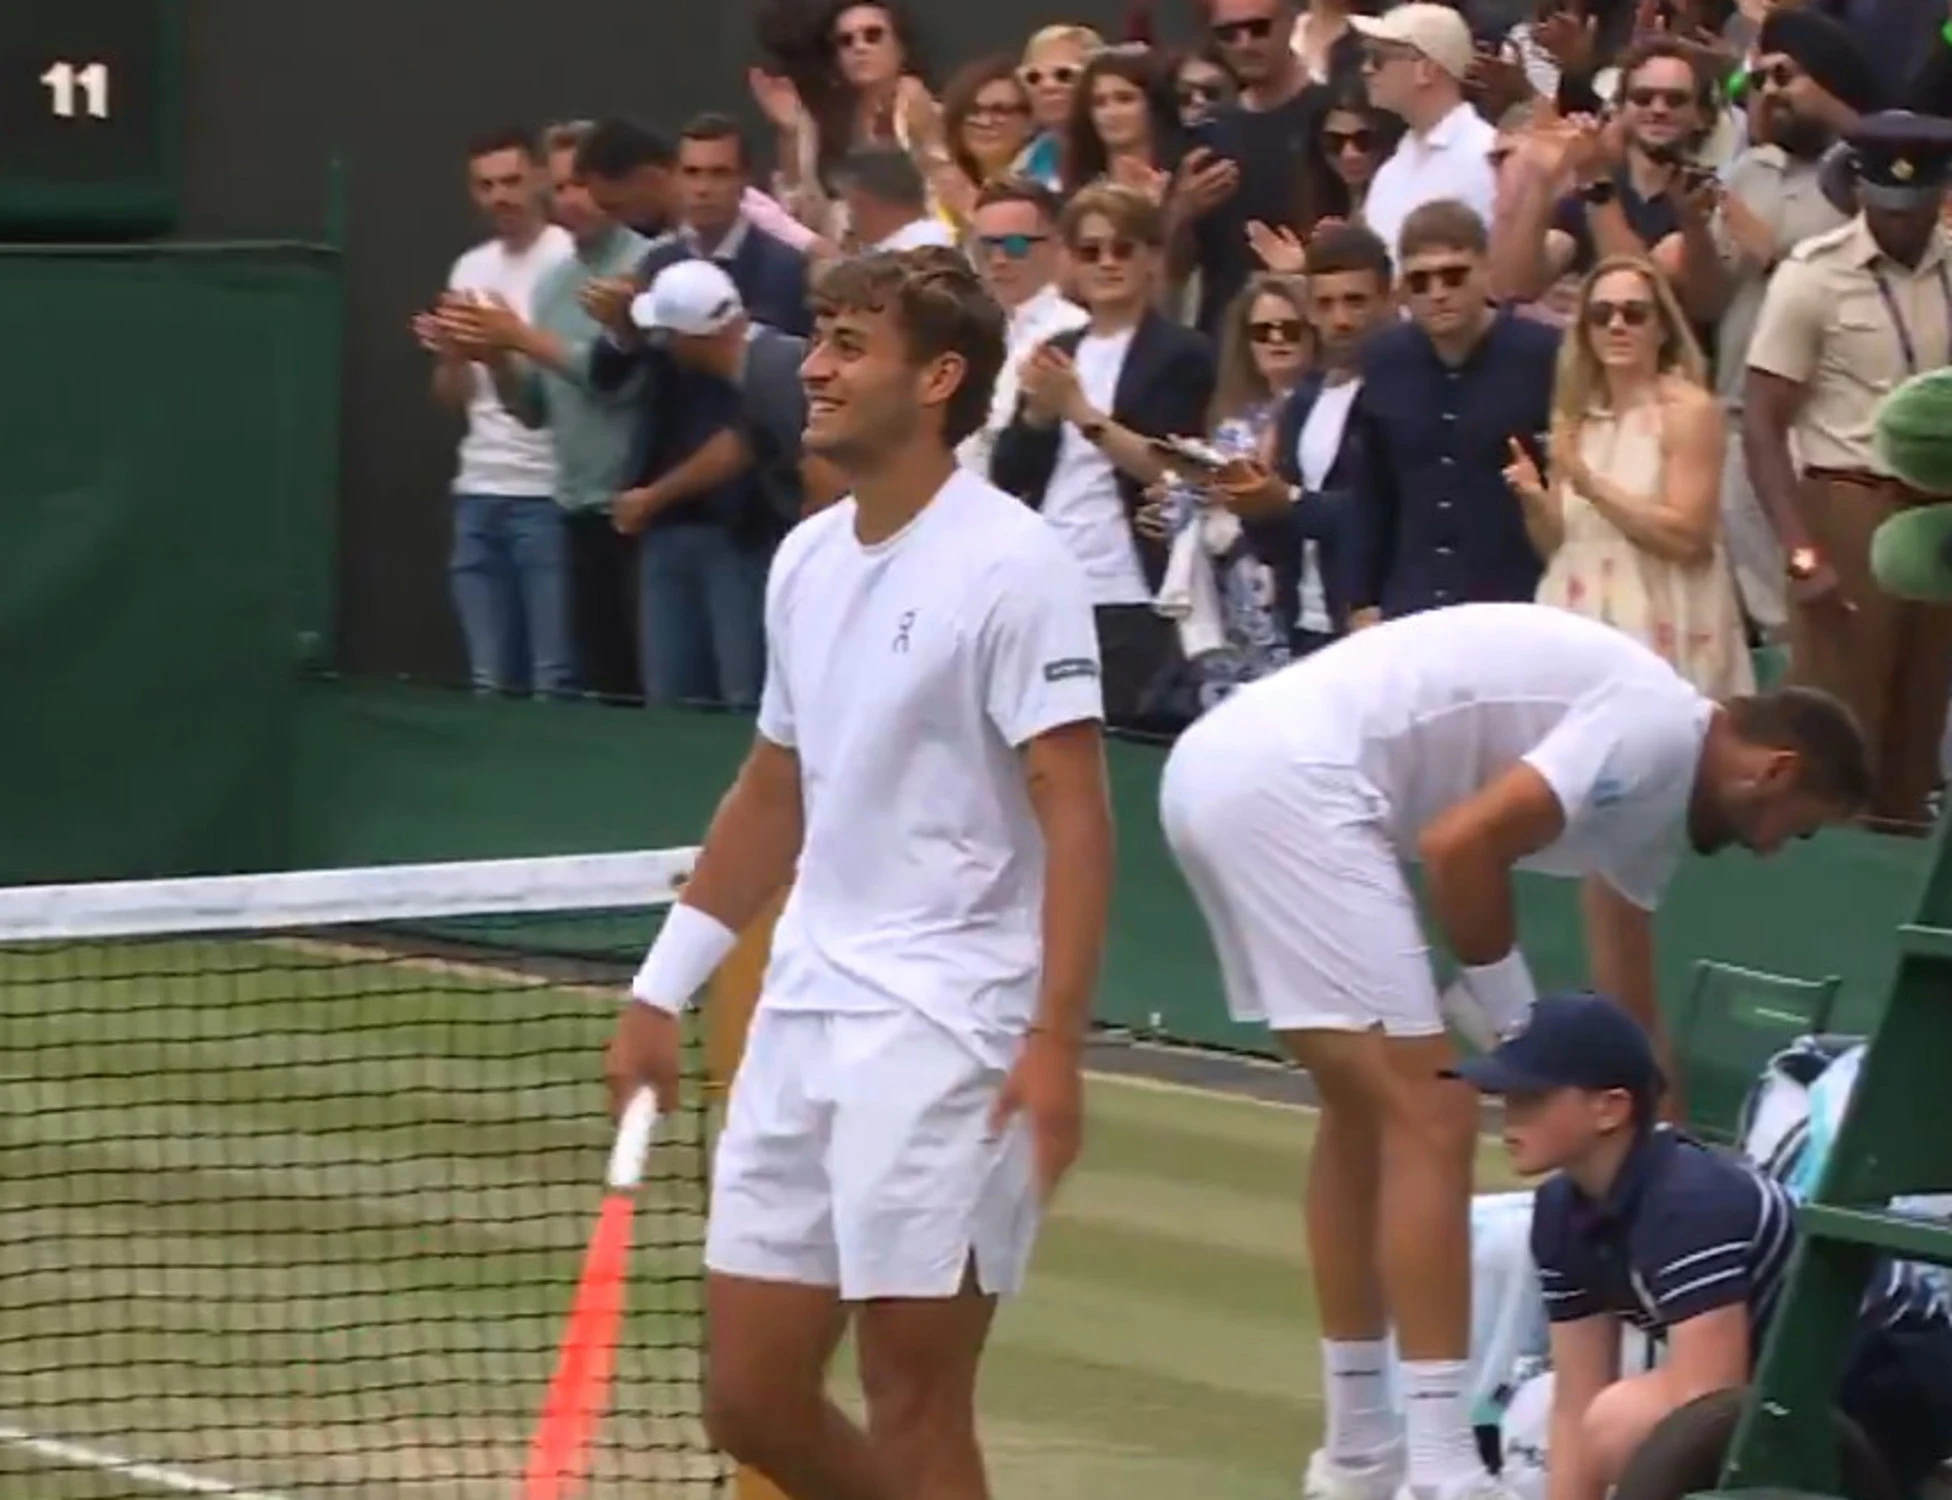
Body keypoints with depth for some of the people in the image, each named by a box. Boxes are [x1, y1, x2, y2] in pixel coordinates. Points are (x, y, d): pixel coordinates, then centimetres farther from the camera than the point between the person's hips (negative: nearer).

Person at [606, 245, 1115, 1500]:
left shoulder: (1009, 567, -11)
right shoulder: (807, 560, 13)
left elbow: (1075, 817, -15)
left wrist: (1055, 1039, -24)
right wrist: (664, 990, 24)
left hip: (942, 1031, -8)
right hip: (802, 1017, 8)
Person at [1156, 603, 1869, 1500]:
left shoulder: (1656, 786, 24)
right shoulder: (1657, 729, -6)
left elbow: (1629, 1012, 34)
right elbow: (1462, 845, -16)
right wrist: (1511, 1014, -1)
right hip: (1287, 784, -11)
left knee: (1368, 1113, 21)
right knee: (1430, 1122, -9)